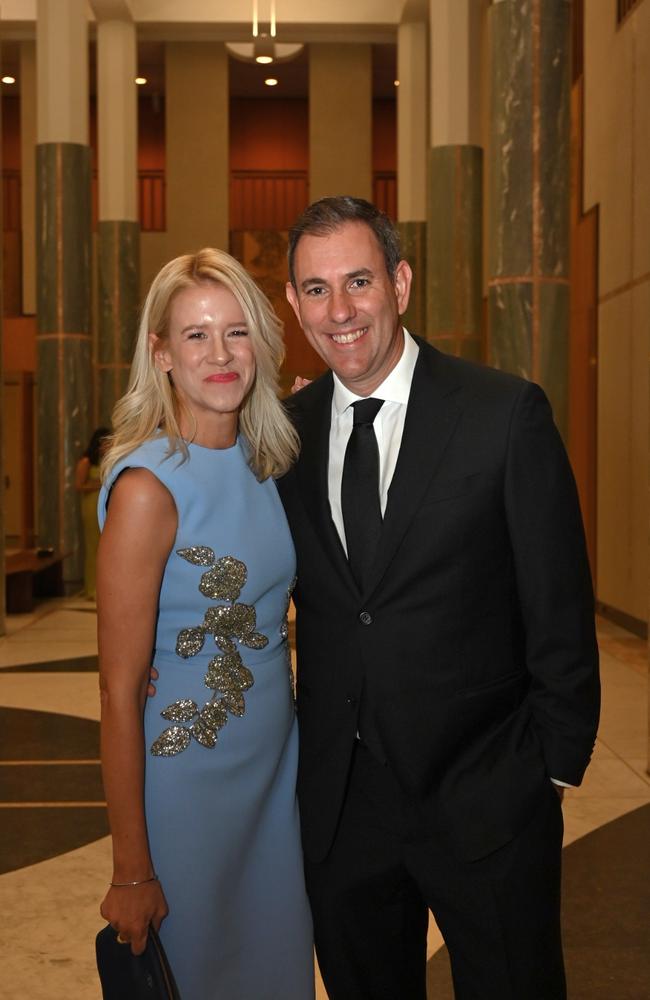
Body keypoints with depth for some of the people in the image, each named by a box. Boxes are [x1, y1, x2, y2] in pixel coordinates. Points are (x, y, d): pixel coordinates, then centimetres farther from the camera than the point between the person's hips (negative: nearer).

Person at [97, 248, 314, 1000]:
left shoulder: (264, 459, 0)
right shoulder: (147, 487, -21)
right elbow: (119, 689, -19)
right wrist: (130, 872, -16)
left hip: (277, 766, 6)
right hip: (190, 776, -6)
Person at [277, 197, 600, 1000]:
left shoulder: (506, 414, -10)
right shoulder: (285, 430, 2)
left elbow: (559, 608, -8)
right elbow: (283, 588, 10)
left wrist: (553, 764, -6)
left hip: (485, 802, -3)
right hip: (338, 802, 4)